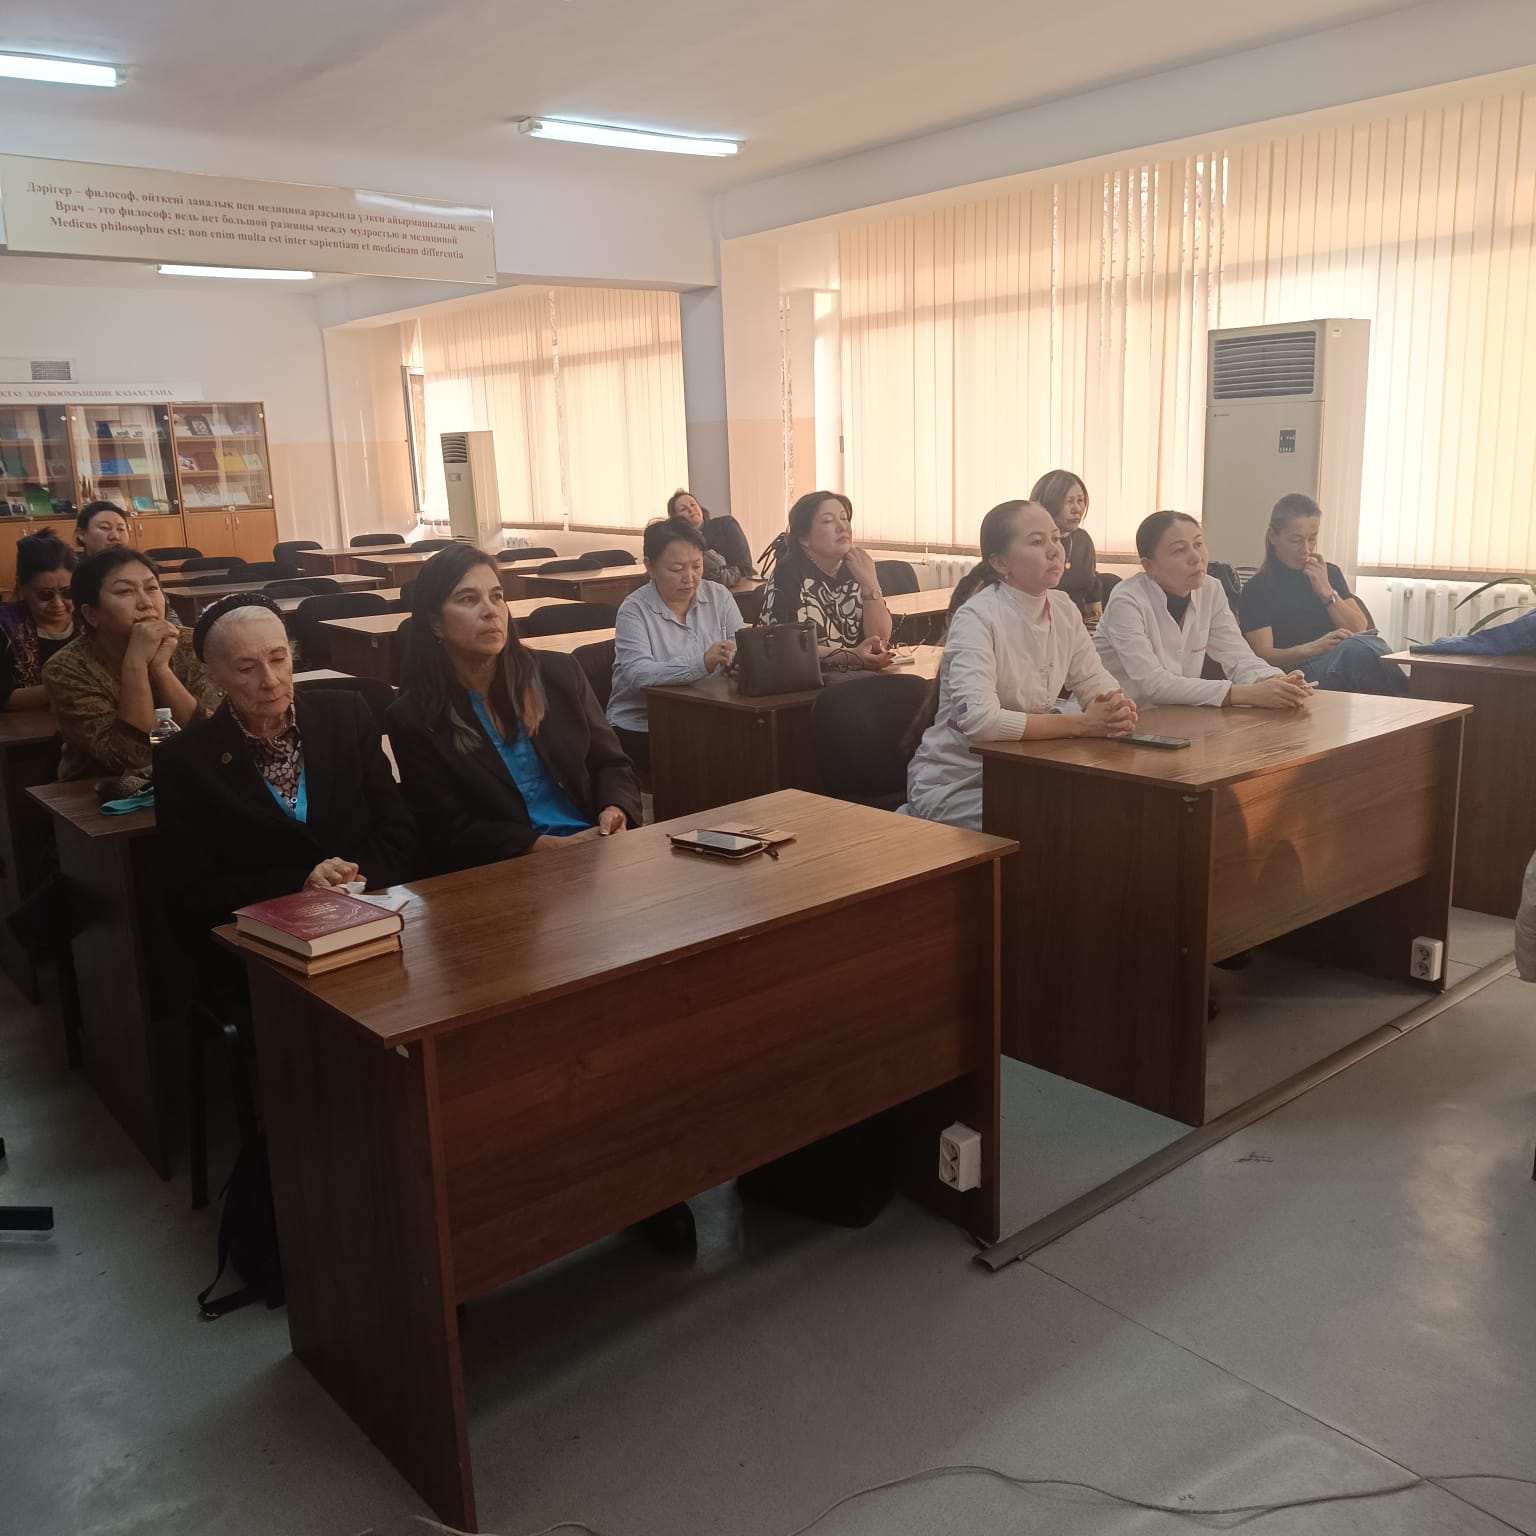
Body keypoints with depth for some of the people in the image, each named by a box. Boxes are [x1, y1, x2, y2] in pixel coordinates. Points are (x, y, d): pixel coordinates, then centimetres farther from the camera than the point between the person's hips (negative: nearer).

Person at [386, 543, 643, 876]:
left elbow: (611, 763, 13)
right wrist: (551, 846, -16)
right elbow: (448, 831, -4)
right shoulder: (414, 719, 1)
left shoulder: (560, 673, 9)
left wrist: (615, 812, -9)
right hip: (500, 873, -3)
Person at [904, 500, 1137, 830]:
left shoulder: (1063, 608, 2)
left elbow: (1096, 682, 7)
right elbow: (978, 719, -31)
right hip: (953, 783, -8)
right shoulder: (976, 617, -20)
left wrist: (1120, 711, -18)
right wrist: (1081, 723, -28)